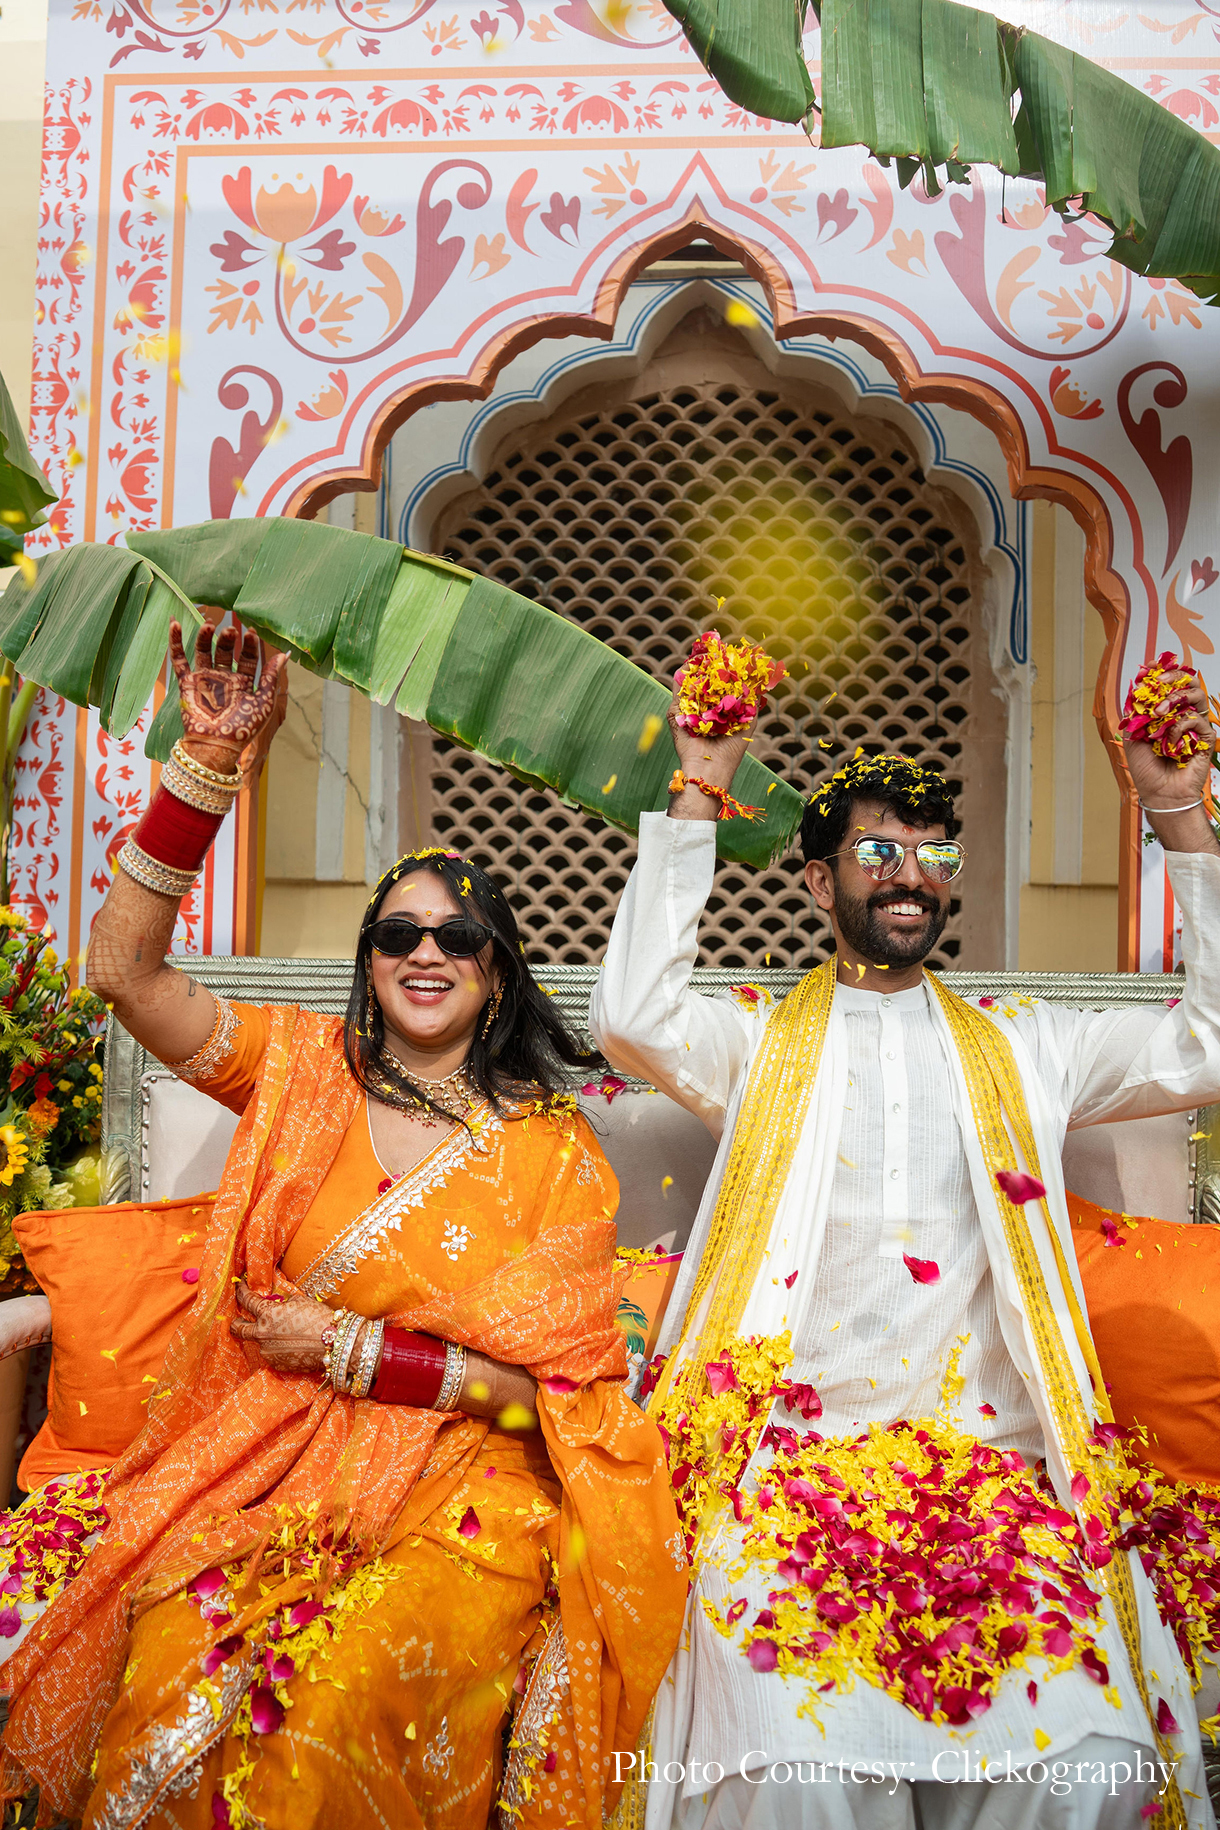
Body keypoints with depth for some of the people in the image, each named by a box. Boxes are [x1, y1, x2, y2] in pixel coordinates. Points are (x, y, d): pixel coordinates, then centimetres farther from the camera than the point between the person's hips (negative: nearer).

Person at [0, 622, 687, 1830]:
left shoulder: (557, 1152, 0)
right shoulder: (307, 1075, 5)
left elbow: (549, 1381, -4)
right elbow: (125, 967, -7)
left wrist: (344, 1347, -10)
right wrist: (210, 760, -15)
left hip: (464, 1497, -1)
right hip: (271, 1472, 2)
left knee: (335, 1709, -26)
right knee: (173, 1689, -21)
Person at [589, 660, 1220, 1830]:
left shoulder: (1021, 1051, 18)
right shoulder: (762, 1044, 12)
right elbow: (630, 1016, -6)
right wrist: (695, 804, -4)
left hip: (991, 1461, 2)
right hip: (794, 1456, -2)